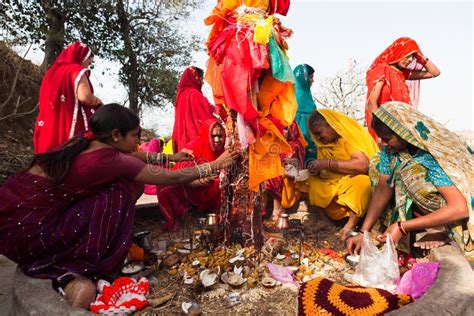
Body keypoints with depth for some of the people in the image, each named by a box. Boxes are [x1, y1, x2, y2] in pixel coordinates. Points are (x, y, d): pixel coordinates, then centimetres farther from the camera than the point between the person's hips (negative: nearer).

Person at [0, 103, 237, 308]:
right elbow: (172, 178, -10)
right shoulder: (111, 159, -18)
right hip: (25, 233, -8)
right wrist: (215, 166, 3)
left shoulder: (87, 143, 4)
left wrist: (172, 157, 25)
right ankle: (73, 269, 5)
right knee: (120, 192, -10)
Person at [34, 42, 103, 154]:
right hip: (71, 128, -8)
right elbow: (84, 97, -21)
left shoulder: (52, 71, 19)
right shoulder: (77, 70, -5)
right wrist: (97, 101, -1)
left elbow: (44, 103, 23)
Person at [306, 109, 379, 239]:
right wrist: (316, 171, -17)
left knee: (362, 183, -36)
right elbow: (325, 172, 6)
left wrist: (328, 163, -27)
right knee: (314, 184, -11)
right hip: (337, 184, 7)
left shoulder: (351, 134, -16)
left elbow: (362, 165, -30)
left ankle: (351, 224, -27)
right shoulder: (325, 143, 4)